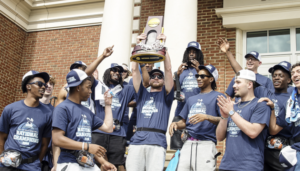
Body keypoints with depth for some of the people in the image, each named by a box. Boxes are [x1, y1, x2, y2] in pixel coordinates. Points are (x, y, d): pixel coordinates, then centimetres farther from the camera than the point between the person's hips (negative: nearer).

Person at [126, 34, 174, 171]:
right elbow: (135, 70, 19)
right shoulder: (142, 94, 25)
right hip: (137, 139, 2)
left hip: (157, 141, -2)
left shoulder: (165, 95, 20)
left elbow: (168, 70, 9)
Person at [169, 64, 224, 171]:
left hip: (206, 144, -5)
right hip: (188, 144, 6)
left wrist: (206, 117, -22)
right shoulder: (191, 99, 24)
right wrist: (176, 124, 2)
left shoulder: (218, 97, 3)